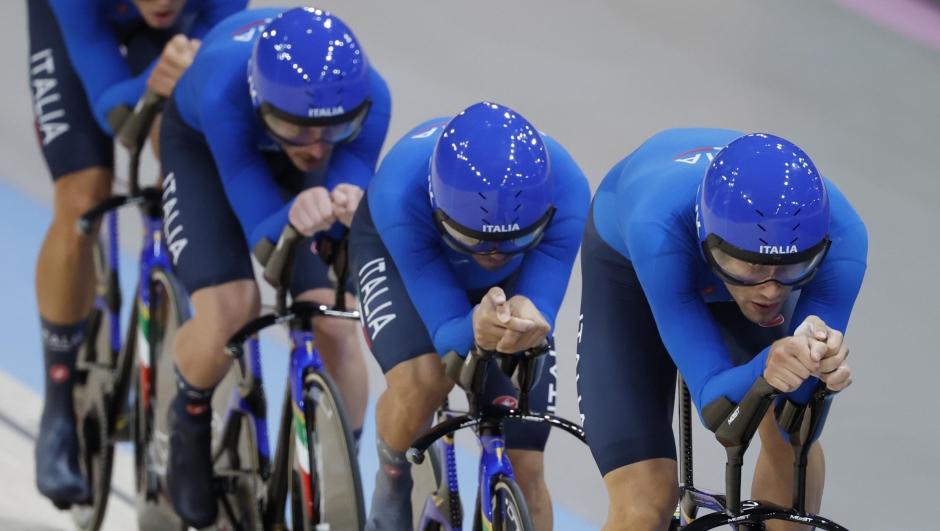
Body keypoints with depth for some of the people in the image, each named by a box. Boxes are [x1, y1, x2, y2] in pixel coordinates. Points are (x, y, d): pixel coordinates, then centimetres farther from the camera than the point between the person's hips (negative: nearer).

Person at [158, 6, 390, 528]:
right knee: (229, 310, -24)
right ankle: (191, 423, 8)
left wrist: (350, 206, -53)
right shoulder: (224, 92, -43)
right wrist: (295, 217, -63)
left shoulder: (369, 98, -37)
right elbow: (262, 232, -40)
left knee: (336, 326, -14)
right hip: (201, 146, -2)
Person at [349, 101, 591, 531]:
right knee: (422, 379, -32)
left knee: (523, 469, -9)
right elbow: (448, 335, -39)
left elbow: (541, 314, -34)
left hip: (512, 282, 2)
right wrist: (477, 329, -64)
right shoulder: (401, 194, -43)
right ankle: (391, 484, 1)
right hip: (397, 253, -2)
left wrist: (527, 323, -59)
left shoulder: (565, 193, -40)